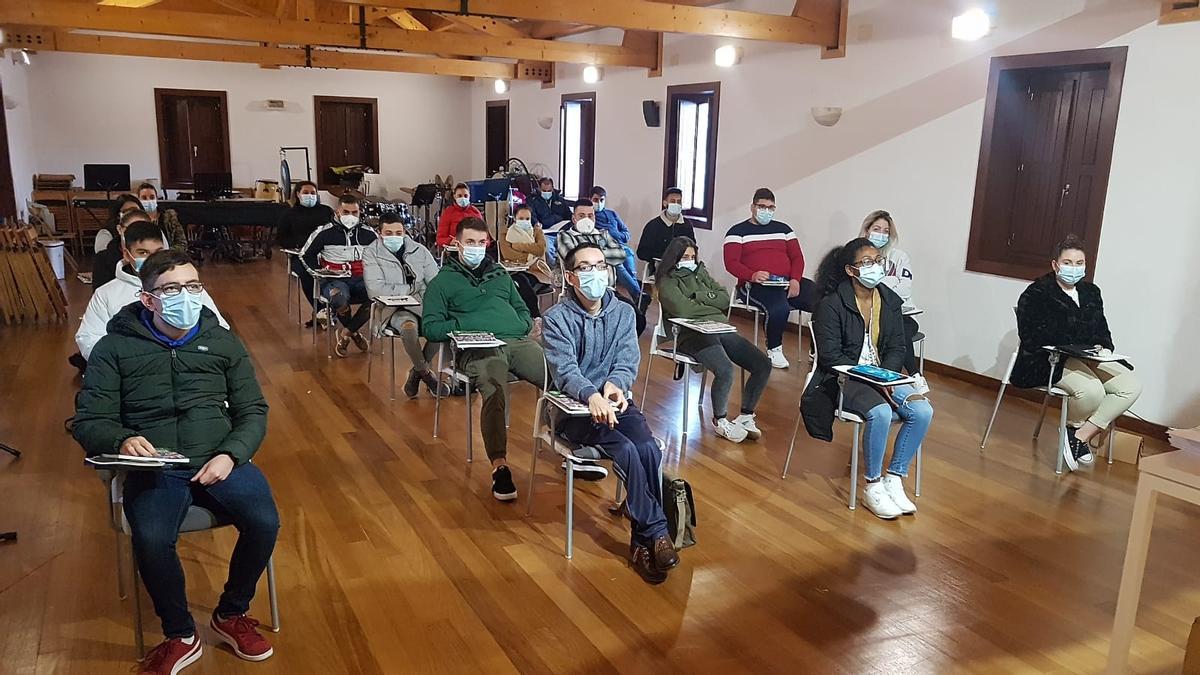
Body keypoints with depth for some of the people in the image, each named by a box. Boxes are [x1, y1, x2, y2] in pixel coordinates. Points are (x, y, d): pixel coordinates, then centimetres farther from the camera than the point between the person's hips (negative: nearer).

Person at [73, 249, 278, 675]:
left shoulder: (223, 341, 11)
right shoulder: (115, 348, 6)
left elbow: (254, 411, 10)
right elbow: (88, 421, 4)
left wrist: (230, 455, -9)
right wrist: (122, 440, -19)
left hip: (218, 461, 2)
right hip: (153, 468, -1)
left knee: (264, 523, -24)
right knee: (152, 540, -31)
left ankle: (231, 615, 6)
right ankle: (181, 637, -3)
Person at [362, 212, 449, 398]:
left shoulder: (419, 250, 11)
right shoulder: (371, 254, 2)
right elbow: (375, 290, -11)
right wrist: (411, 289, -10)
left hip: (423, 305, 3)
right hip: (394, 309, -3)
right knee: (408, 325, -37)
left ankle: (417, 372, -7)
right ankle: (426, 373, -10)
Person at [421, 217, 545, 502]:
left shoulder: (499, 274, 31)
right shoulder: (442, 281, 18)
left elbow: (522, 310, 34)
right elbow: (430, 327, 9)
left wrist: (523, 325, 10)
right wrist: (464, 326, -6)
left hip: (517, 342, 4)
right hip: (478, 349, -4)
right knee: (496, 390, -38)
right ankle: (499, 466, -36)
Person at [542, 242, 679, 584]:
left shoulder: (624, 312, 6)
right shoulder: (556, 319, -7)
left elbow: (628, 362, -1)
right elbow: (564, 371, -19)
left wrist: (615, 383, -25)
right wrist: (592, 395, -40)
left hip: (615, 401, 4)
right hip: (573, 407, -4)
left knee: (649, 448, -24)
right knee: (626, 450, -28)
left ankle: (642, 540, -14)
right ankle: (656, 531, -15)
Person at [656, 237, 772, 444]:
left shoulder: (701, 273, 24)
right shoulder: (668, 282, 4)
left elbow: (725, 298, 13)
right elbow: (683, 310, -14)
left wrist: (700, 296, -2)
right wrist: (712, 306, 0)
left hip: (721, 330, 7)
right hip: (693, 335, -7)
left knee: (763, 365, -10)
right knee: (725, 370, -34)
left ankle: (745, 417, 6)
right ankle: (720, 421, -8)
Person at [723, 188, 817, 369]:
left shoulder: (784, 229, 21)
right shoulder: (738, 231, 8)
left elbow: (797, 257, 14)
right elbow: (731, 263, -3)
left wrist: (795, 280, -6)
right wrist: (752, 276, -21)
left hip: (787, 282, 5)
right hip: (756, 286, -4)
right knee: (779, 308, -37)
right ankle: (774, 350, -9)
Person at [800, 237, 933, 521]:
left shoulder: (890, 300, 7)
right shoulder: (831, 304, -11)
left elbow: (897, 348, 8)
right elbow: (831, 356, -14)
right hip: (843, 378, -6)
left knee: (922, 411, -19)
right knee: (881, 413, -32)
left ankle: (894, 479, -5)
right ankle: (873, 486, -13)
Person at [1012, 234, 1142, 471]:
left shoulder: (1091, 292, 16)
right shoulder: (1036, 294, -6)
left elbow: (1103, 331, 20)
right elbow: (1031, 338, -15)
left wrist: (1103, 348, -6)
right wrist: (1080, 351, -20)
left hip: (1090, 359, 7)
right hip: (1051, 361, -7)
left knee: (1132, 385, -16)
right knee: (1091, 390, -33)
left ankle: (1081, 436, -13)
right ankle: (1073, 427, 2)